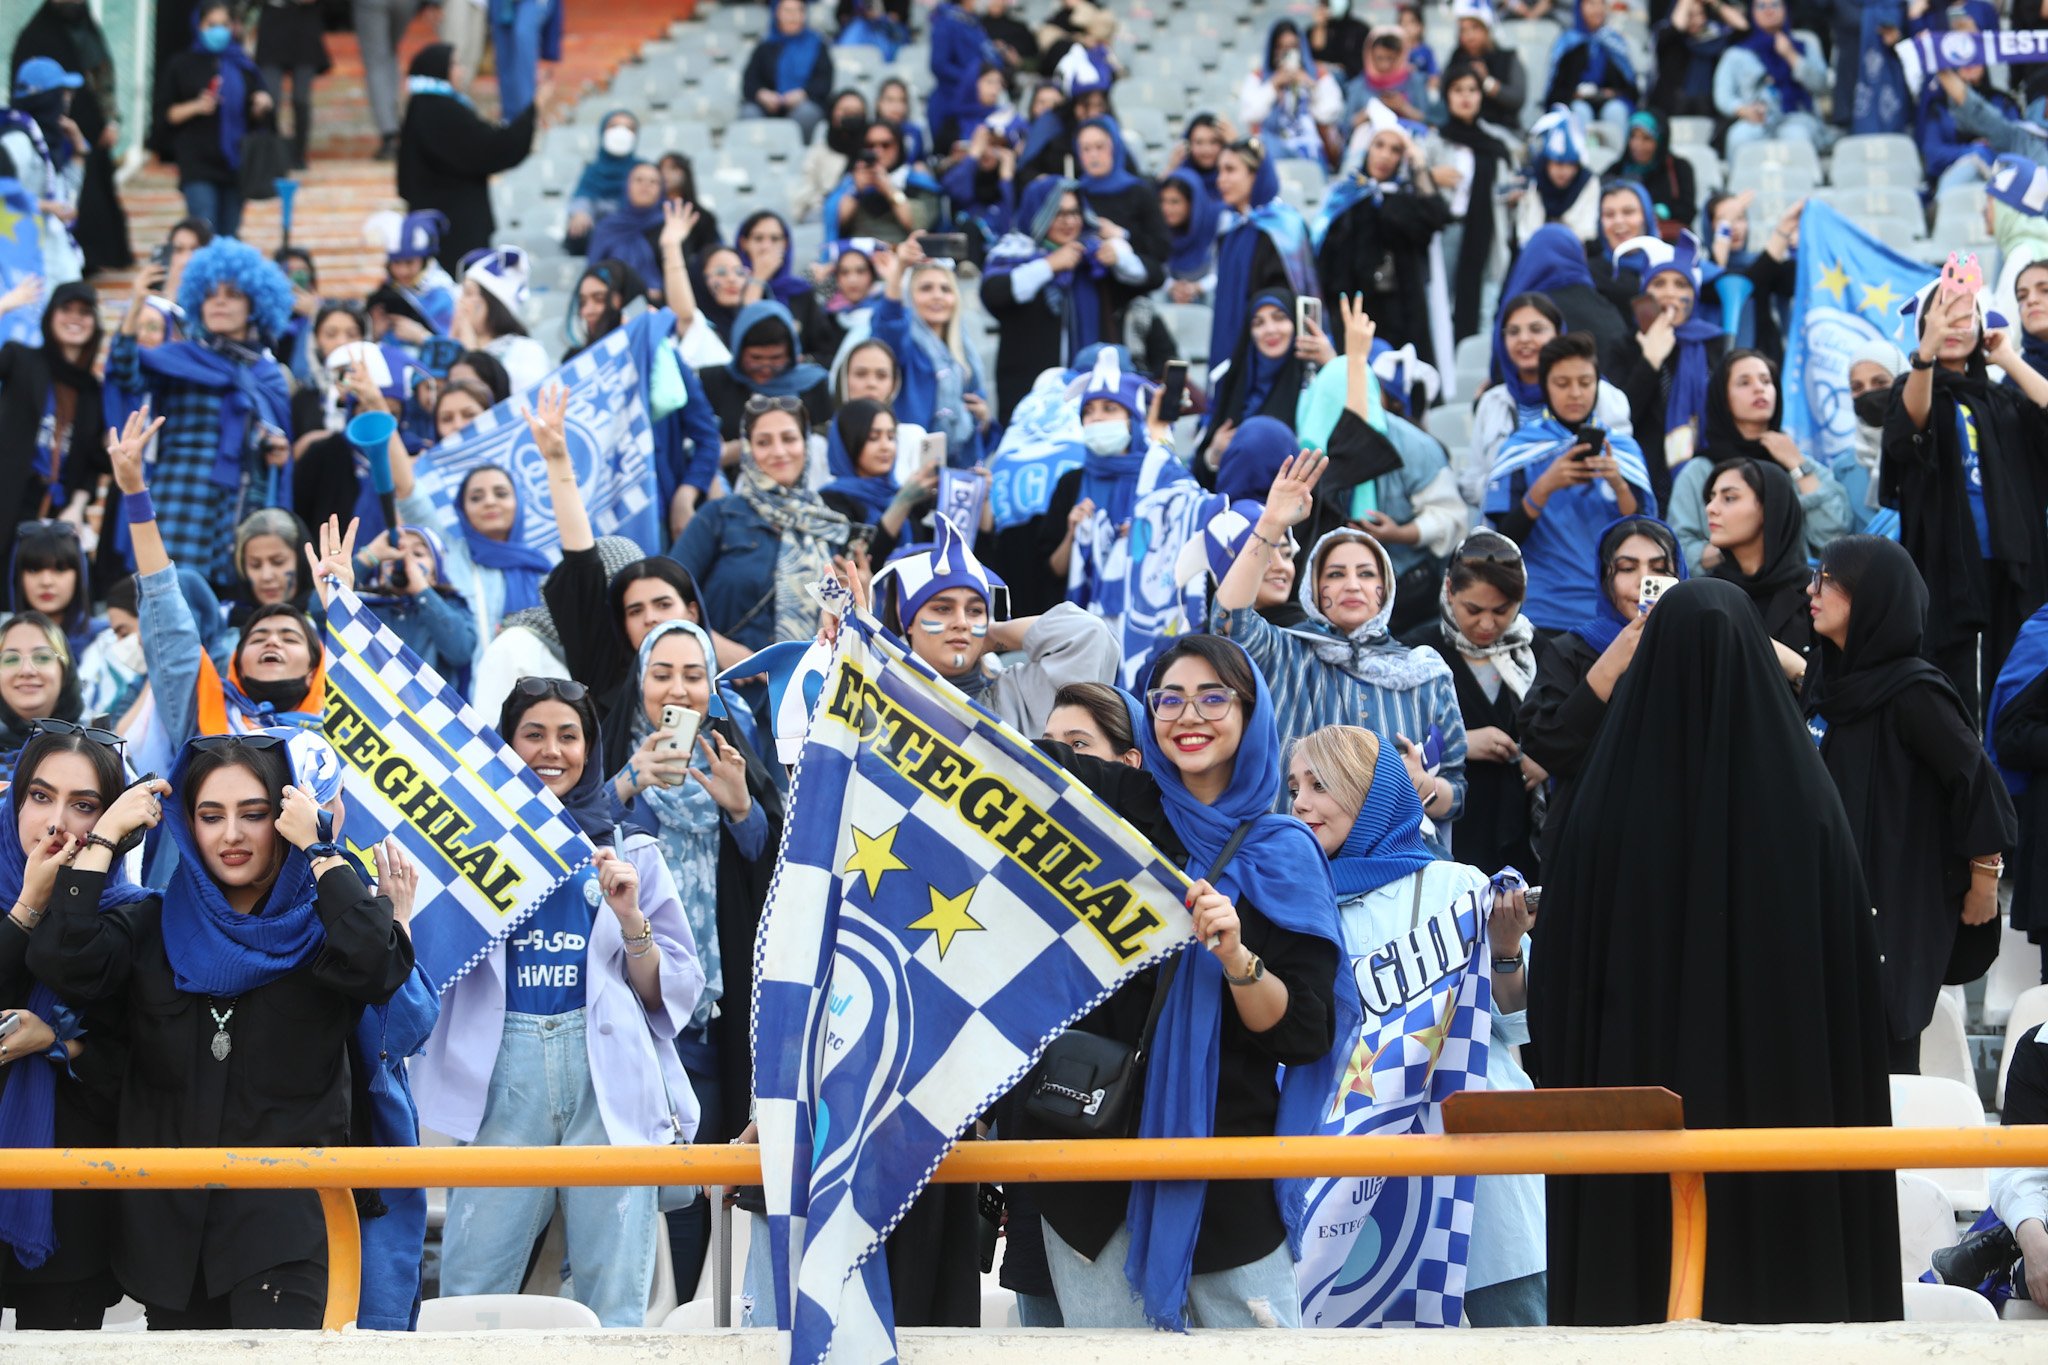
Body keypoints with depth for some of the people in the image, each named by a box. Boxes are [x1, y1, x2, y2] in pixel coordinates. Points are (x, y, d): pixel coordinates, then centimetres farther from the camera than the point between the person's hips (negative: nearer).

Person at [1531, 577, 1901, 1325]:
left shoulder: (1610, 798, -8)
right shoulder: (1805, 796, -8)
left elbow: (1562, 976, -4)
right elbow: (1858, 981, -6)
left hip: (1637, 1091, 0)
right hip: (1783, 1100, 0)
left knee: (1635, 1280, 6)